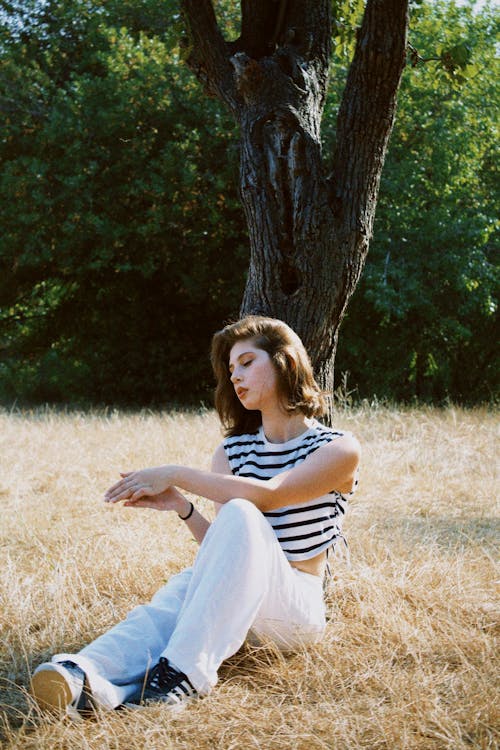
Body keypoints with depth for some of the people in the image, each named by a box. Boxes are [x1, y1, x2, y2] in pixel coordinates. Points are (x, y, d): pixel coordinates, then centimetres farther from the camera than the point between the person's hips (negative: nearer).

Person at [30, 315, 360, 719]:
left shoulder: (339, 449, -2)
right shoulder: (232, 451, 15)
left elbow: (270, 495, -21)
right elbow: (220, 547, 7)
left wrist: (178, 475, -22)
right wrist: (182, 507, -12)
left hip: (297, 609, -4)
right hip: (232, 600, 4)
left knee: (239, 515, -32)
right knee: (169, 603, -31)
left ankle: (184, 671, -42)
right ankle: (84, 678, -60)